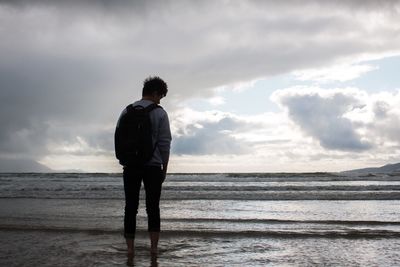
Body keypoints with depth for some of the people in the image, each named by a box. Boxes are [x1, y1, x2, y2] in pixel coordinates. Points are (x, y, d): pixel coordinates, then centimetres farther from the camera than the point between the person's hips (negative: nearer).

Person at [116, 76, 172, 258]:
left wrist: (124, 161, 14)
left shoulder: (126, 111, 5)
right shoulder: (159, 113, -4)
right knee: (153, 208, 7)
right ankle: (154, 247, 7)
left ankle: (130, 248, 6)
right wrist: (164, 168, 3)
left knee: (131, 208, 6)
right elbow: (165, 143, -5)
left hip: (131, 167, 2)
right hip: (153, 166, -2)